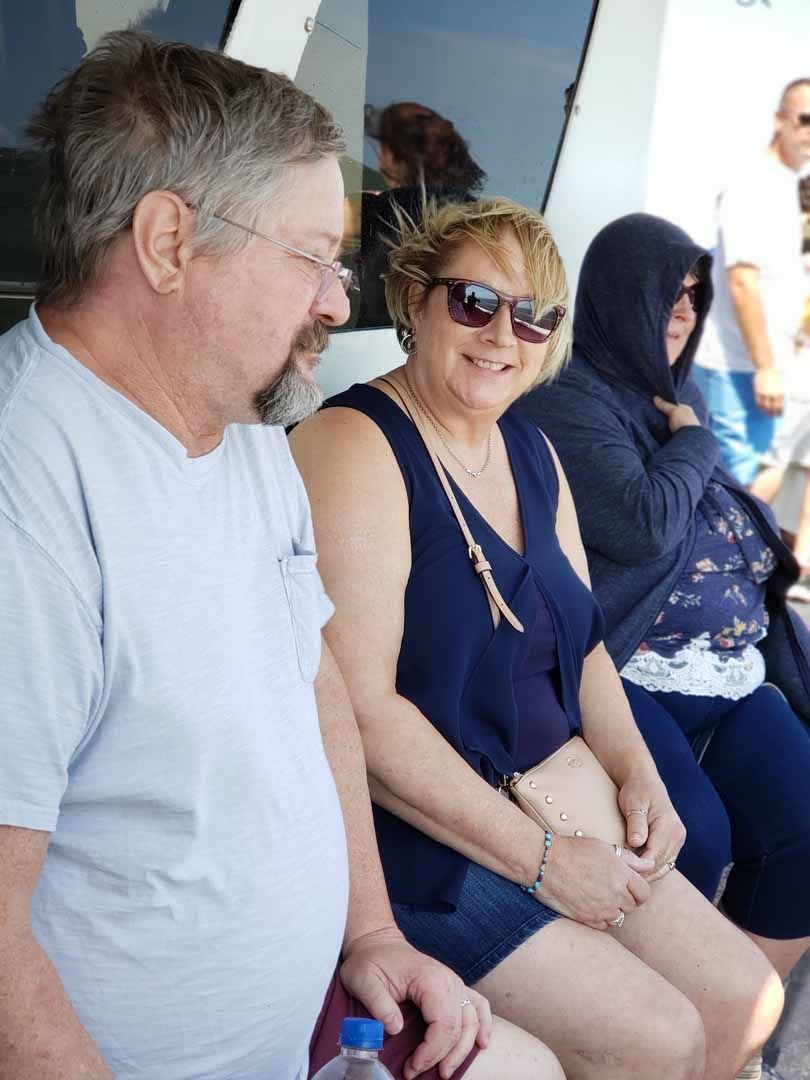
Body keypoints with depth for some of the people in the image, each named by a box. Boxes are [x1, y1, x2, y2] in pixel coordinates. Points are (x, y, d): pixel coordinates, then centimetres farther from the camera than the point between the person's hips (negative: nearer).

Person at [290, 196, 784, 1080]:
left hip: (550, 803, 8)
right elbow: (360, 710, -24)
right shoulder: (354, 445, -17)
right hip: (410, 834, -8)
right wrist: (540, 860, -20)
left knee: (744, 1000, 7)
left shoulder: (530, 451, 9)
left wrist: (636, 772, 0)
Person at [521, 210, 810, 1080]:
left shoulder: (674, 396, 22)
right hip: (627, 674, -7)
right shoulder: (566, 401, -4)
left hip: (733, 677, 7)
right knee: (694, 839, -26)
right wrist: (692, 441, 1)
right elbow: (645, 525, -15)